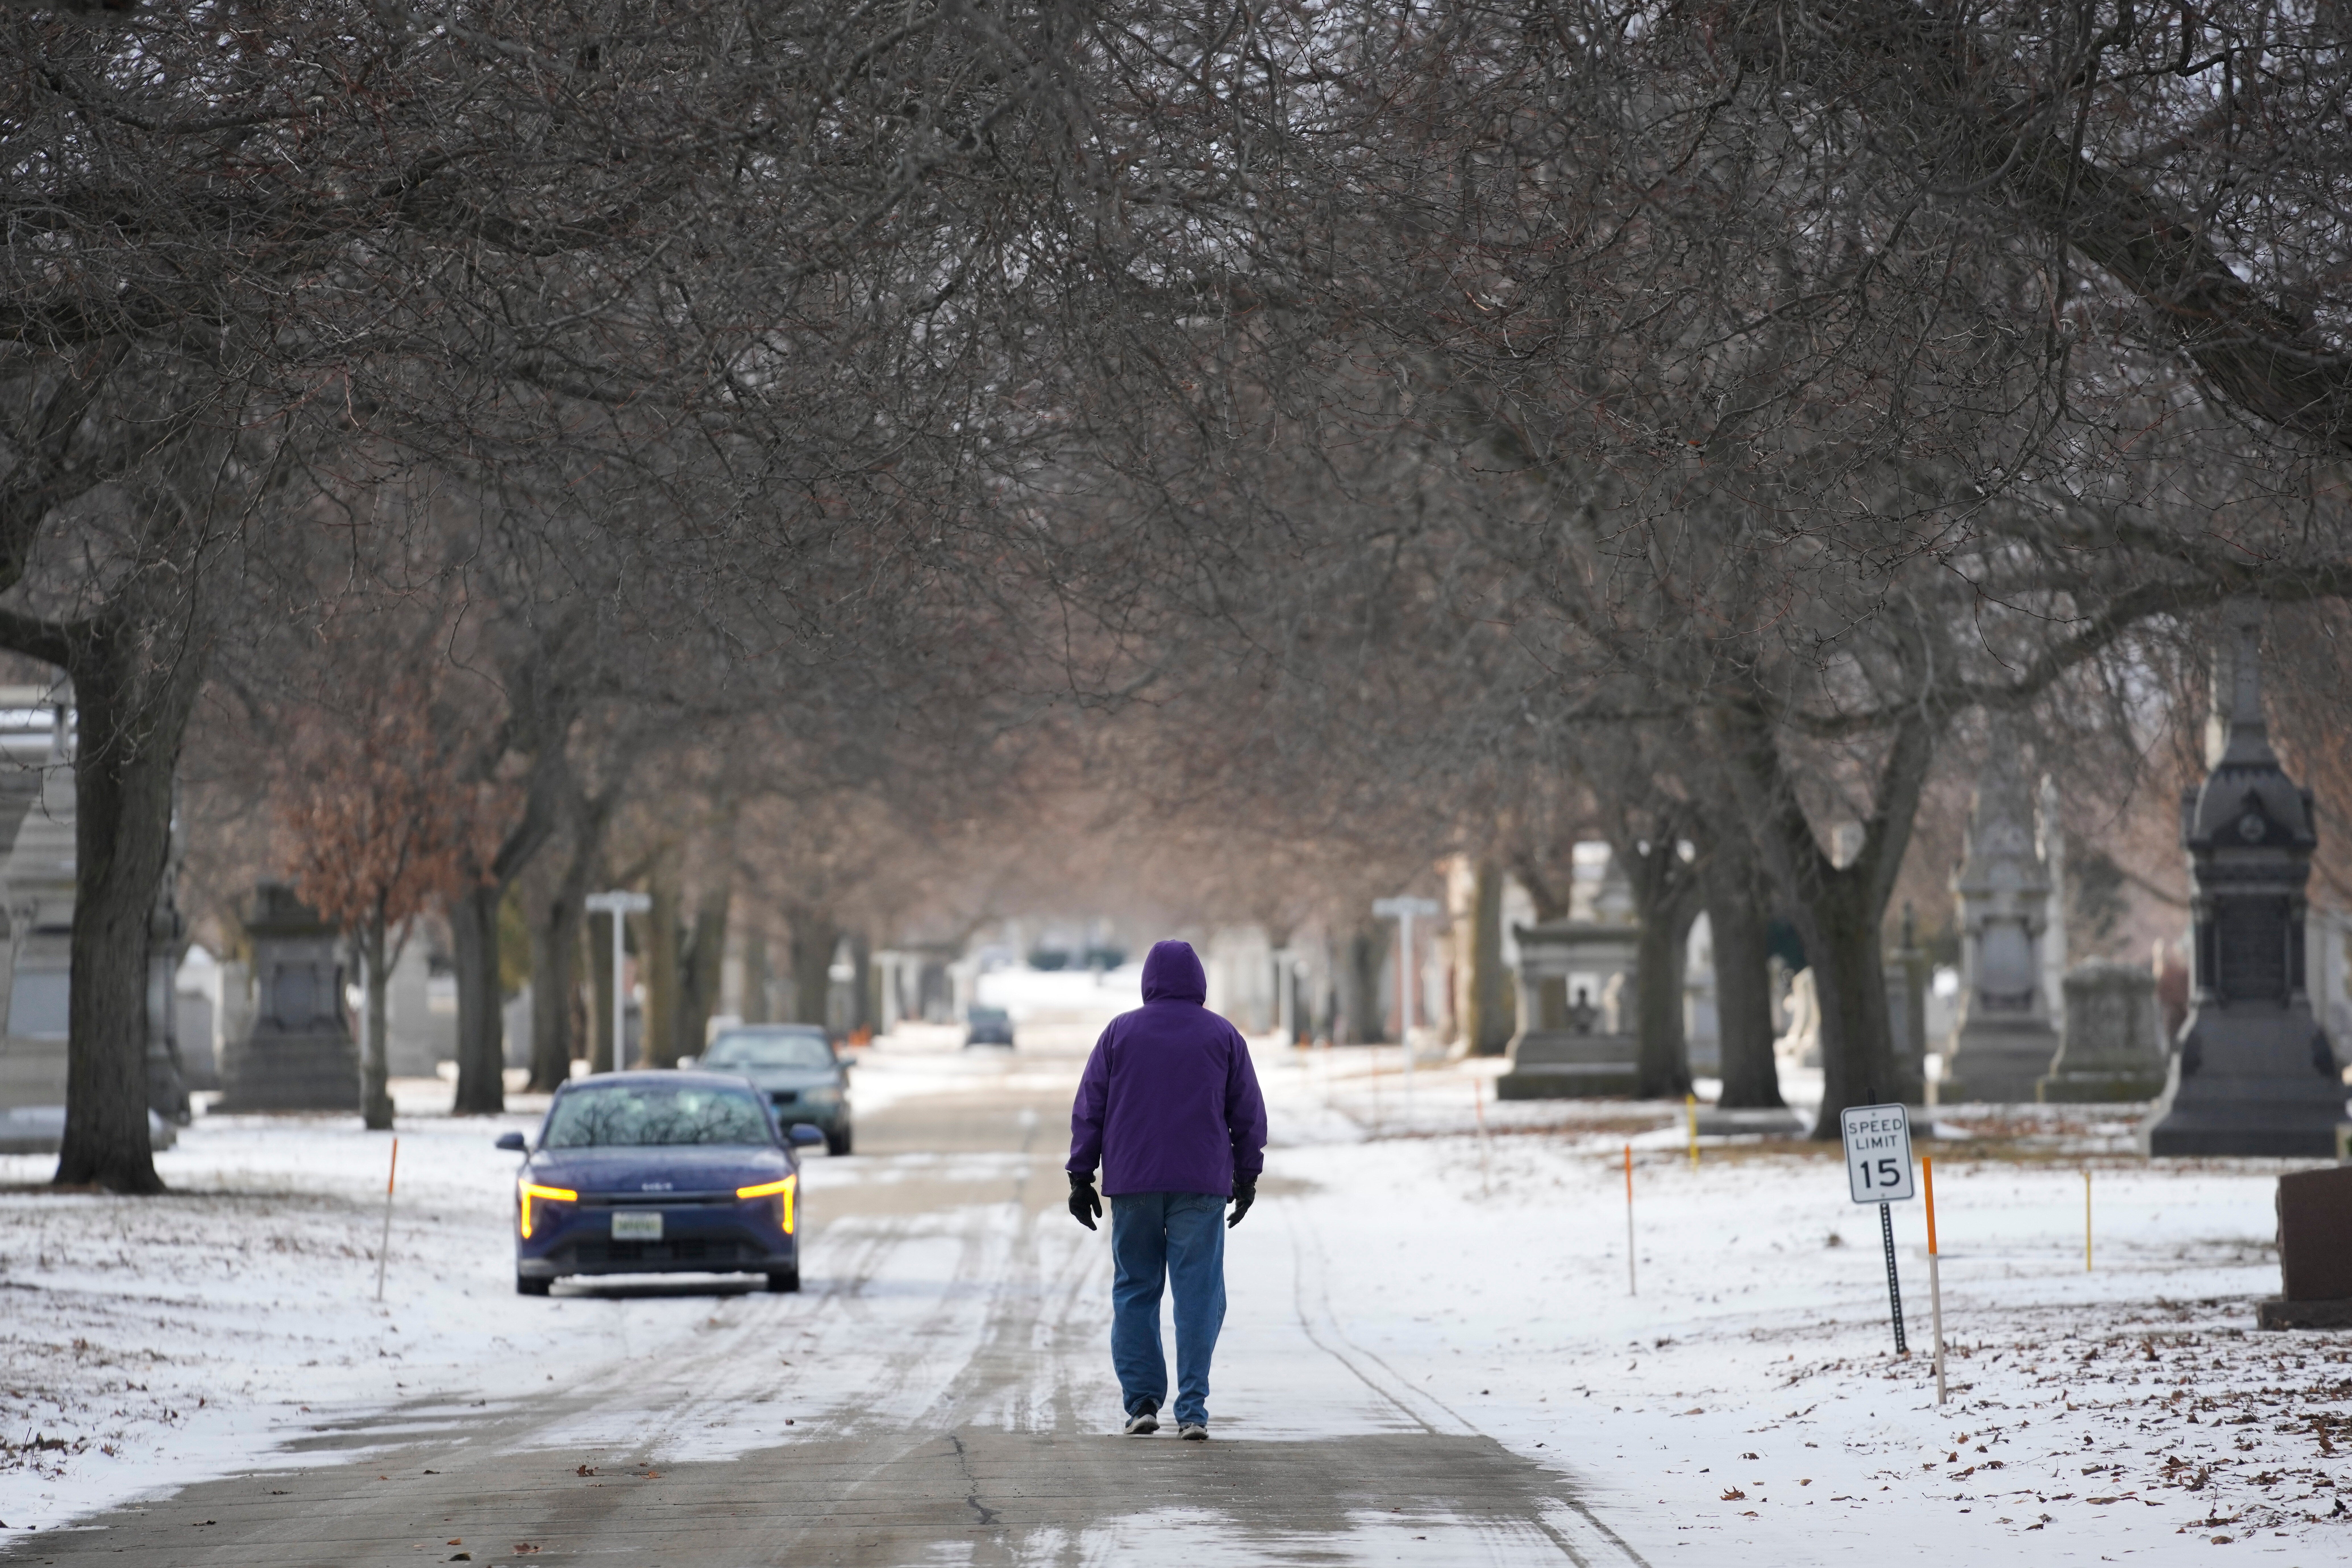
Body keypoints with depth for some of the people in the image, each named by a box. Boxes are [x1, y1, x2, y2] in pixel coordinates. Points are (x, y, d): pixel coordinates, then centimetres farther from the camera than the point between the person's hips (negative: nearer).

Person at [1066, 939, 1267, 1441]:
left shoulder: (1120, 1032, 4)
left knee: (1135, 1291, 8)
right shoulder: (1223, 1036, 4)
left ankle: (1141, 1402, 2)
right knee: (1198, 1295, 0)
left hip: (1131, 1185, 1)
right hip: (1201, 1187, -1)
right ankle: (1192, 1410, -7)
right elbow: (1248, 1112, 7)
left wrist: (1081, 1177, 8)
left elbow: (1089, 1109, 4)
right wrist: (1247, 1177, 16)